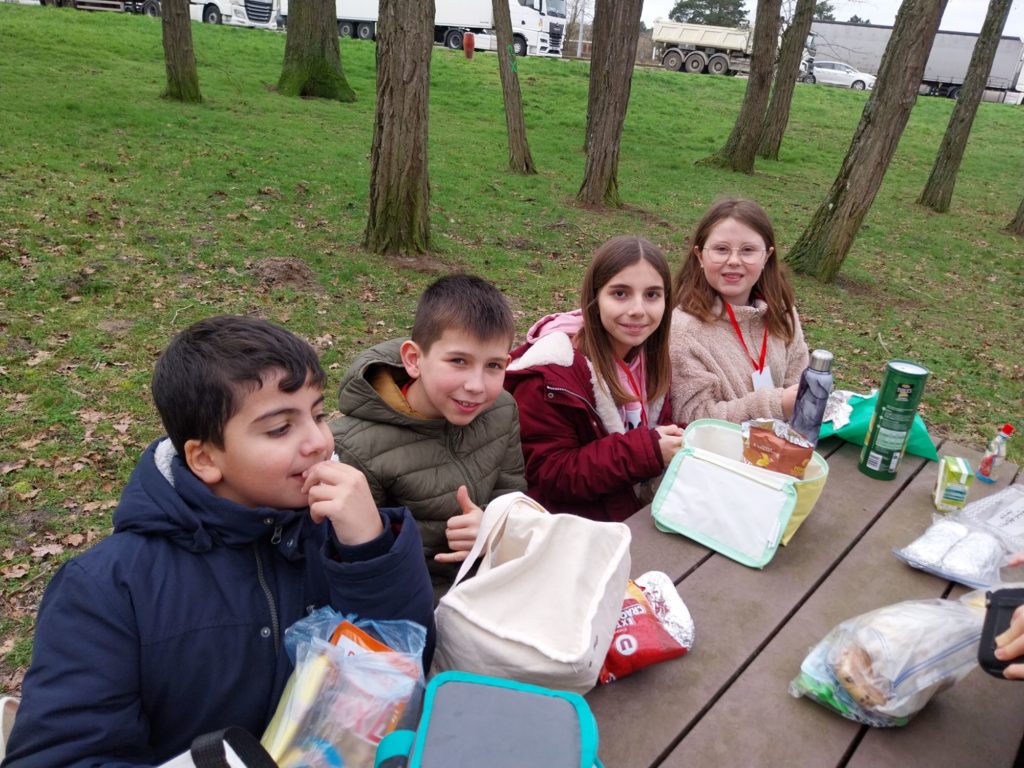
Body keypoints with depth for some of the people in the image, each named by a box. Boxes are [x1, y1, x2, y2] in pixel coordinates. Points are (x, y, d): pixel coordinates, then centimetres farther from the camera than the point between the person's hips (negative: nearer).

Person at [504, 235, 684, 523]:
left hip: (644, 516, 7)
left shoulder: (649, 356, 3)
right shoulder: (552, 372, -19)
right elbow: (546, 474, -19)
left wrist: (678, 441, -9)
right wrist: (644, 450, -26)